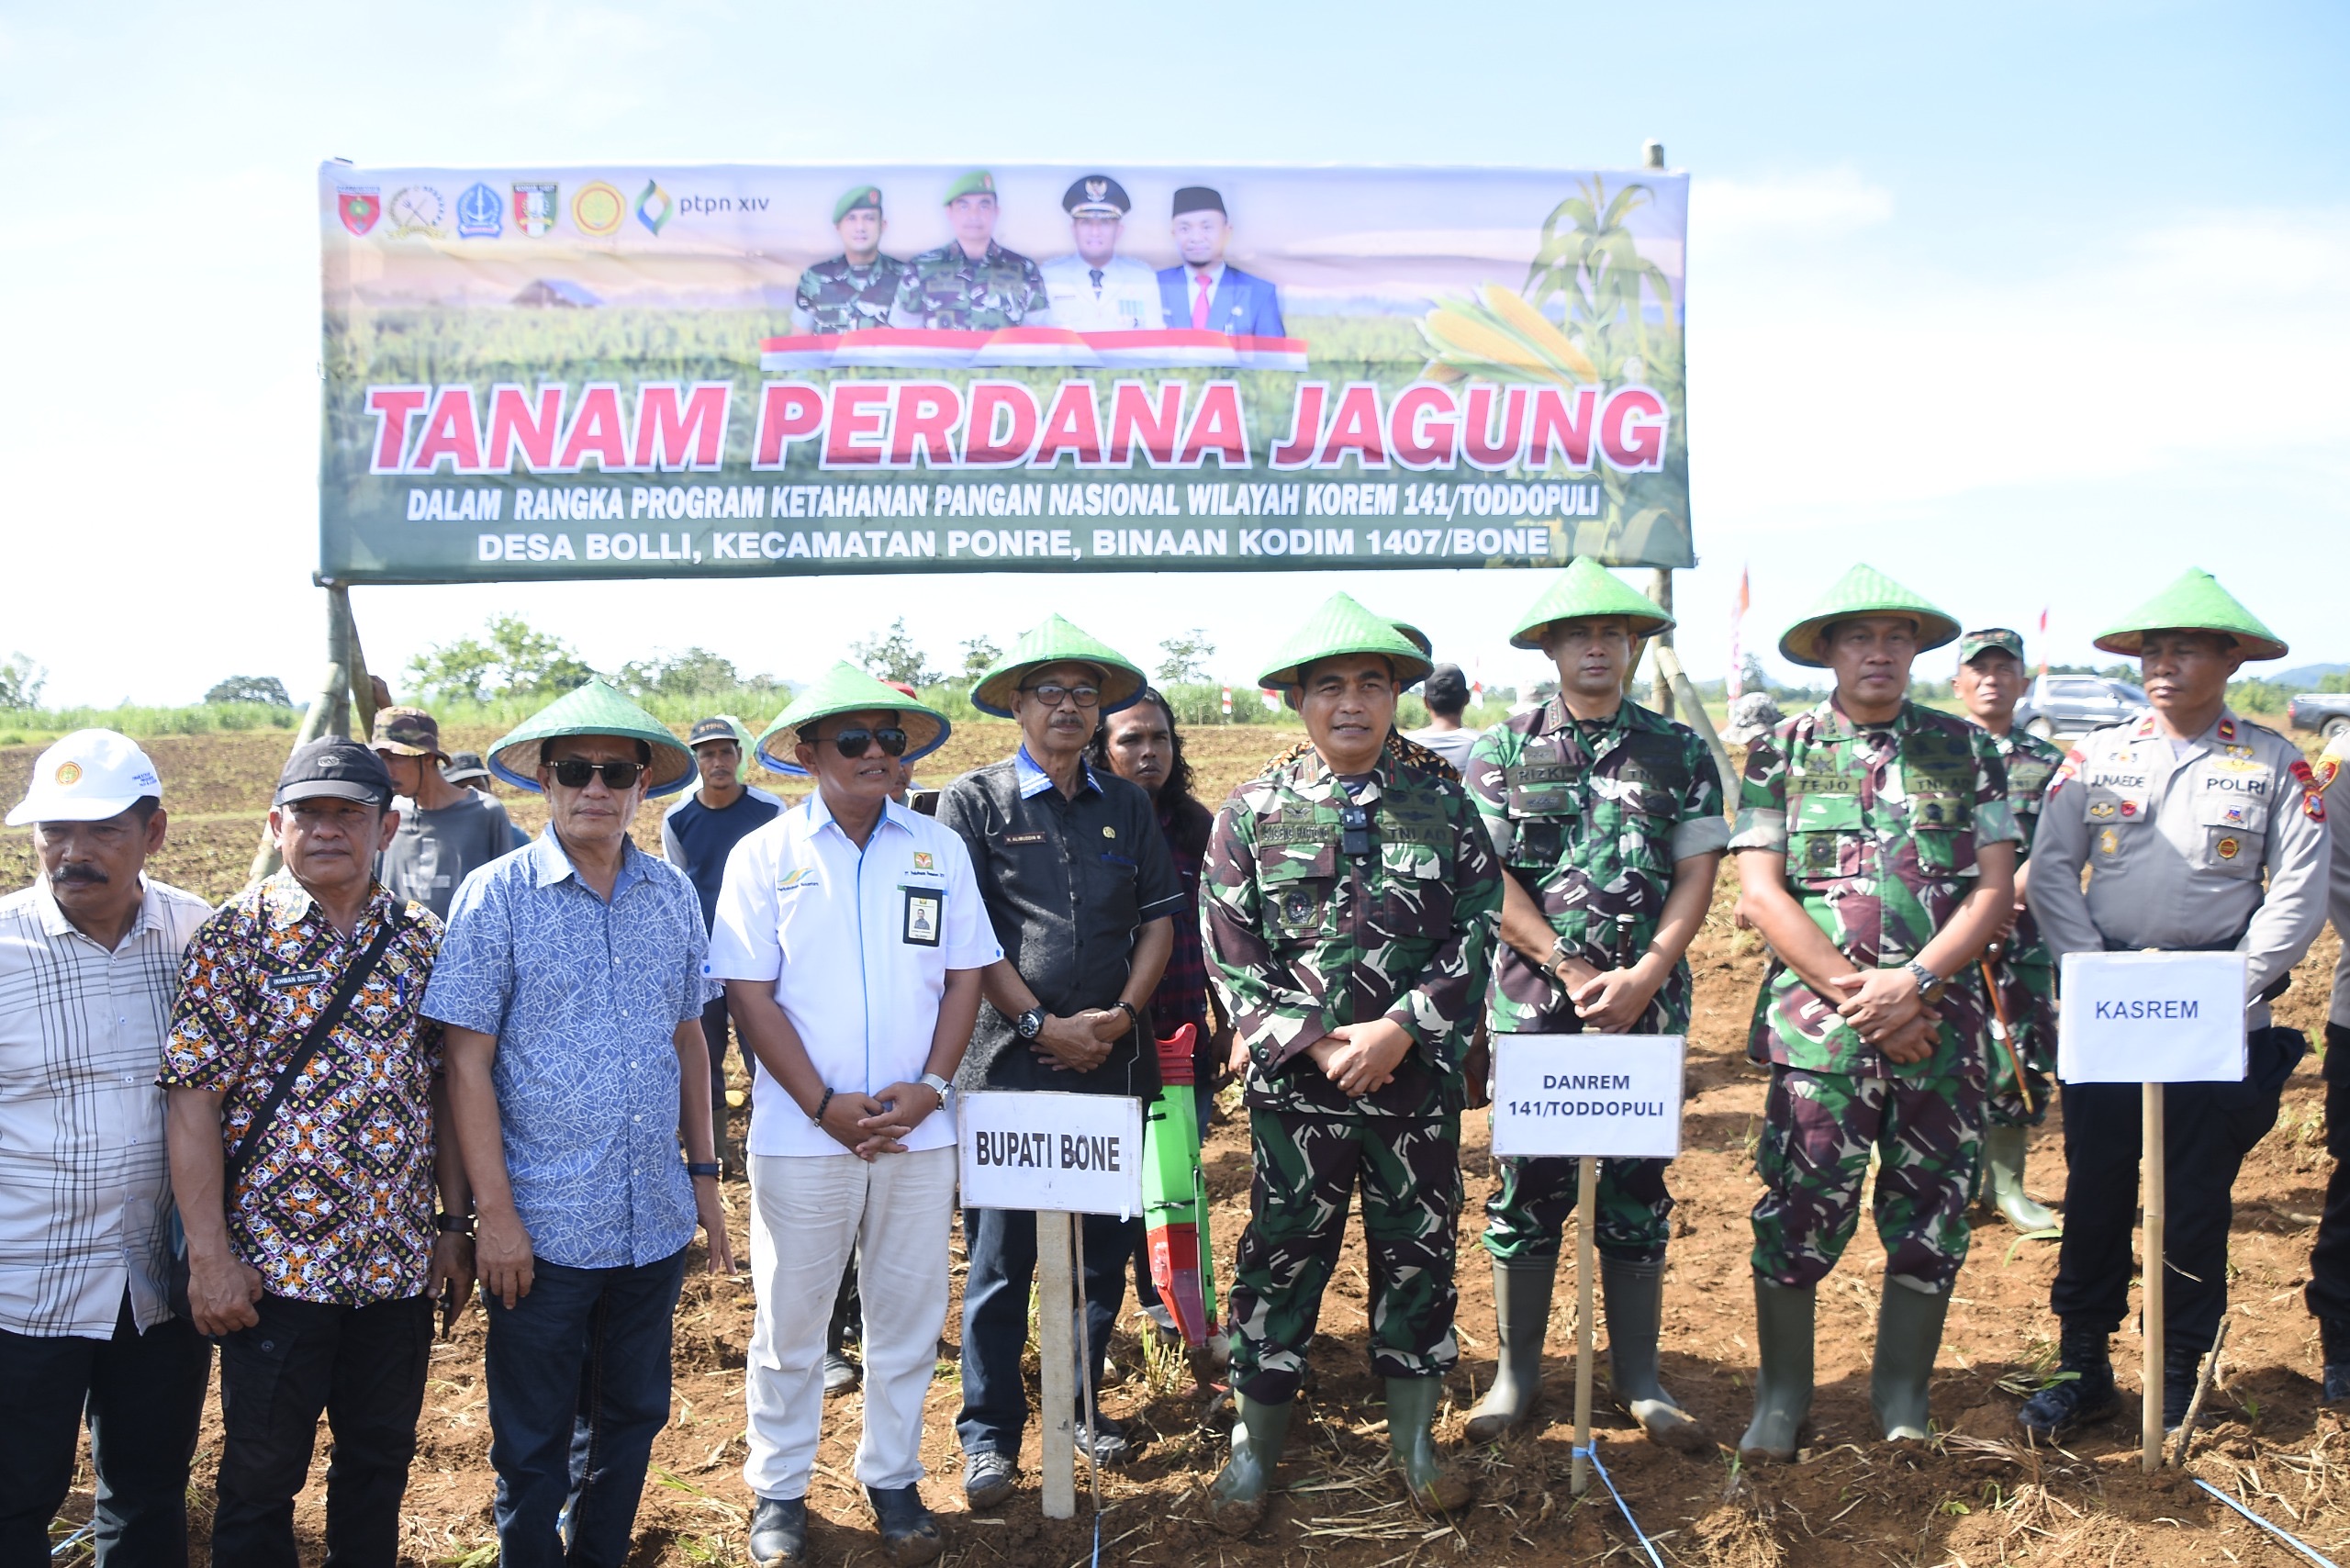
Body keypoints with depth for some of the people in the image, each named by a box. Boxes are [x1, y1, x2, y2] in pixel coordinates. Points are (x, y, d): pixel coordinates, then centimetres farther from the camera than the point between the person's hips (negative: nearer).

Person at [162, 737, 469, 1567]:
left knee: (382, 1459, 16)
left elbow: (444, 1089, 8)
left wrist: (454, 1225, 6)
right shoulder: (234, 936, -7)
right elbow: (194, 1098, -10)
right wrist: (209, 1253, -14)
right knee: (263, 1471, 9)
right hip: (274, 1263, -3)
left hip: (399, 1260, 3)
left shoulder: (422, 939, 4)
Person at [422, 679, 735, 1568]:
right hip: (544, 1227, -4)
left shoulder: (673, 895, 4)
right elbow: (467, 1062, -9)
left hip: (655, 1222, 4)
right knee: (533, 1445, 10)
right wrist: (493, 1212, -13)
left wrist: (704, 1173, 12)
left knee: (631, 1421, 18)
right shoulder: (496, 897, -8)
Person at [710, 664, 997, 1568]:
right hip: (801, 1132, -2)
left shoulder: (940, 849, 6)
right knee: (789, 1321, 8)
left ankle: (892, 1478, 28)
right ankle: (778, 1491, 24)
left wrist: (930, 1087, -7)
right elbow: (750, 994, -5)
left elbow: (965, 976, 6)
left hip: (919, 1131, 2)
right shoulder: (765, 855, -1)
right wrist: (826, 1105, -12)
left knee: (910, 1314, 11)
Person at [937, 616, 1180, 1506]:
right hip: (1011, 1060, -4)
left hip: (1114, 1063, 4)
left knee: (1104, 1246, 12)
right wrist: (1042, 1023, -12)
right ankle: (990, 1433, 14)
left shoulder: (1127, 807, 12)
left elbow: (1159, 914, 9)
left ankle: (1083, 1404, 28)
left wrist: (1124, 1012, -6)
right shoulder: (974, 802, -1)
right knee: (1001, 1256, 2)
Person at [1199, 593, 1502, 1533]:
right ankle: (1256, 1446, 22)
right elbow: (1230, 953, -2)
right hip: (1294, 1082, -1)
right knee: (1282, 1254, 7)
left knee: (1417, 1251, 11)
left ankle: (1414, 1437, 29)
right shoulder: (1253, 810, 0)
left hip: (1419, 1075, 1)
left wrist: (1401, 1029, -13)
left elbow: (1478, 928, -2)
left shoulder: (1442, 798, 1)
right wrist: (1315, 1042, -12)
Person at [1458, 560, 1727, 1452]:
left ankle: (1638, 1372, 20)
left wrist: (1641, 978, -12)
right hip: (1532, 1003, -1)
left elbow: (1697, 876, 1)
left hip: (1648, 1003, 1)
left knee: (1638, 1185, 8)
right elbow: (1488, 878, -3)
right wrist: (1570, 970, -12)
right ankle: (1517, 1370, 17)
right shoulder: (1502, 752, 3)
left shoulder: (1679, 753, 7)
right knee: (1528, 1185, 4)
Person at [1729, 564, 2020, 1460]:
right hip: (1816, 1022, -2)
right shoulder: (1781, 753, 4)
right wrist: (1855, 991, -12)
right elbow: (1760, 893, -3)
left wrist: (1913, 981, -12)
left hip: (1941, 1023, 2)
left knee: (1932, 1208, 8)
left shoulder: (1966, 750, 8)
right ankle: (1782, 1396, 16)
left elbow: (1995, 889, 2)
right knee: (1801, 1207, -1)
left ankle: (1902, 1395, 25)